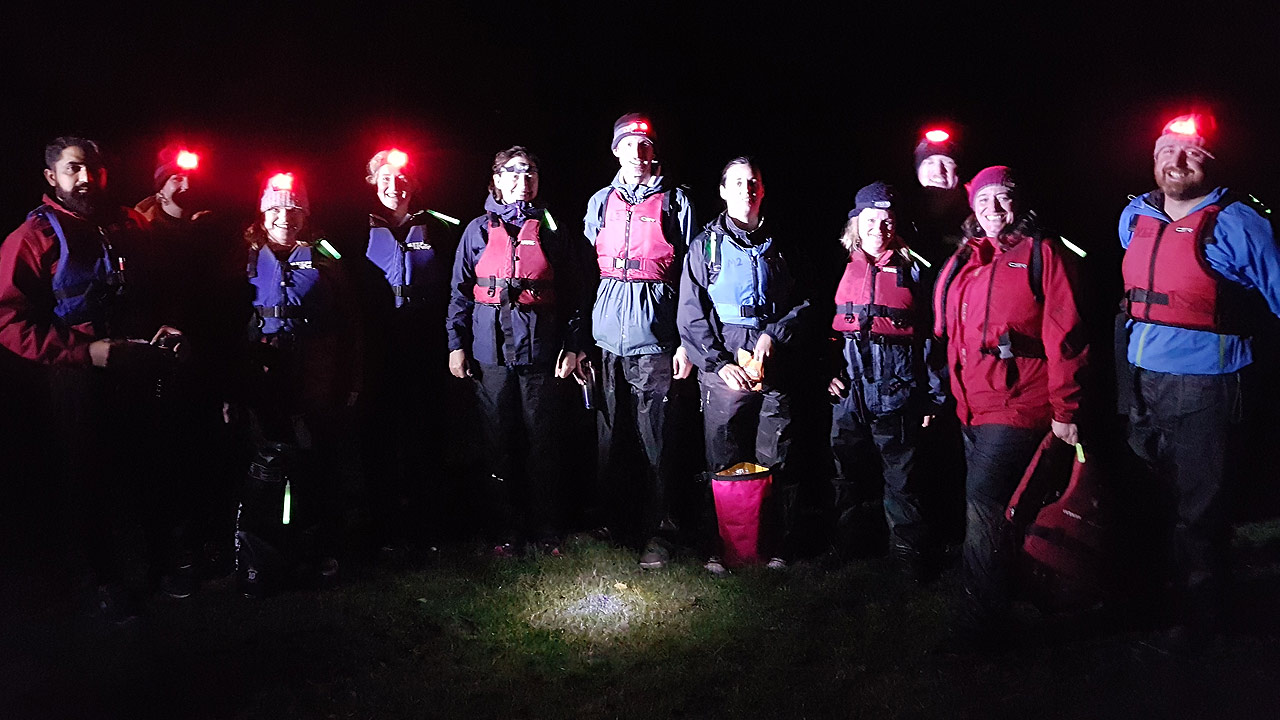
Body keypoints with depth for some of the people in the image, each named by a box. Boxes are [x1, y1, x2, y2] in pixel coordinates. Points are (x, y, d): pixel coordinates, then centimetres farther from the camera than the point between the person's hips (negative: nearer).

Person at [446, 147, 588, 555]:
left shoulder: (551, 230, 9)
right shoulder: (479, 230, 9)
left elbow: (573, 294, 8)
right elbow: (461, 291, 8)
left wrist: (572, 347, 1)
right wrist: (456, 345, 1)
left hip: (541, 348, 0)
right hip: (491, 349, 0)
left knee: (542, 440, 3)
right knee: (499, 442, 5)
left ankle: (546, 529, 15)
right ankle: (506, 529, 15)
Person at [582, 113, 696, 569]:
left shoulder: (674, 202, 5)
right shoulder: (601, 202, 15)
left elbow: (688, 276, 2)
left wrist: (686, 341, -5)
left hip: (654, 331, -3)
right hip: (606, 330, 3)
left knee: (655, 435, -1)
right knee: (610, 432, 7)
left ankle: (657, 532, 7)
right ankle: (611, 523, 20)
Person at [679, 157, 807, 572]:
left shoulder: (779, 244, 13)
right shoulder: (706, 245, 8)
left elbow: (804, 301, 10)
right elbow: (691, 315, 2)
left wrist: (774, 334, -8)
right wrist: (720, 363, -8)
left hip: (775, 366, 1)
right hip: (723, 368, -1)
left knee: (775, 462, 2)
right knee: (723, 464, 0)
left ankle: (777, 545, 13)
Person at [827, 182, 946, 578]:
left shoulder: (910, 270, 5)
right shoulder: (842, 267, 9)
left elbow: (927, 334, 5)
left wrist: (933, 393, 1)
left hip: (897, 384, -2)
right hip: (848, 382, 2)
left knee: (900, 471, 2)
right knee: (847, 467, 8)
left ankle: (910, 550, 14)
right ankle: (842, 543, 23)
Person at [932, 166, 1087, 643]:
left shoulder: (1041, 254, -2)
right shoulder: (962, 261, 15)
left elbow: (1063, 335, -7)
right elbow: (945, 331, 20)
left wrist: (1063, 410, -10)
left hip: (1019, 404, -7)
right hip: (972, 403, 7)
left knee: (983, 498, -16)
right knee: (982, 501, 13)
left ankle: (982, 619, -6)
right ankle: (992, 607, 30)